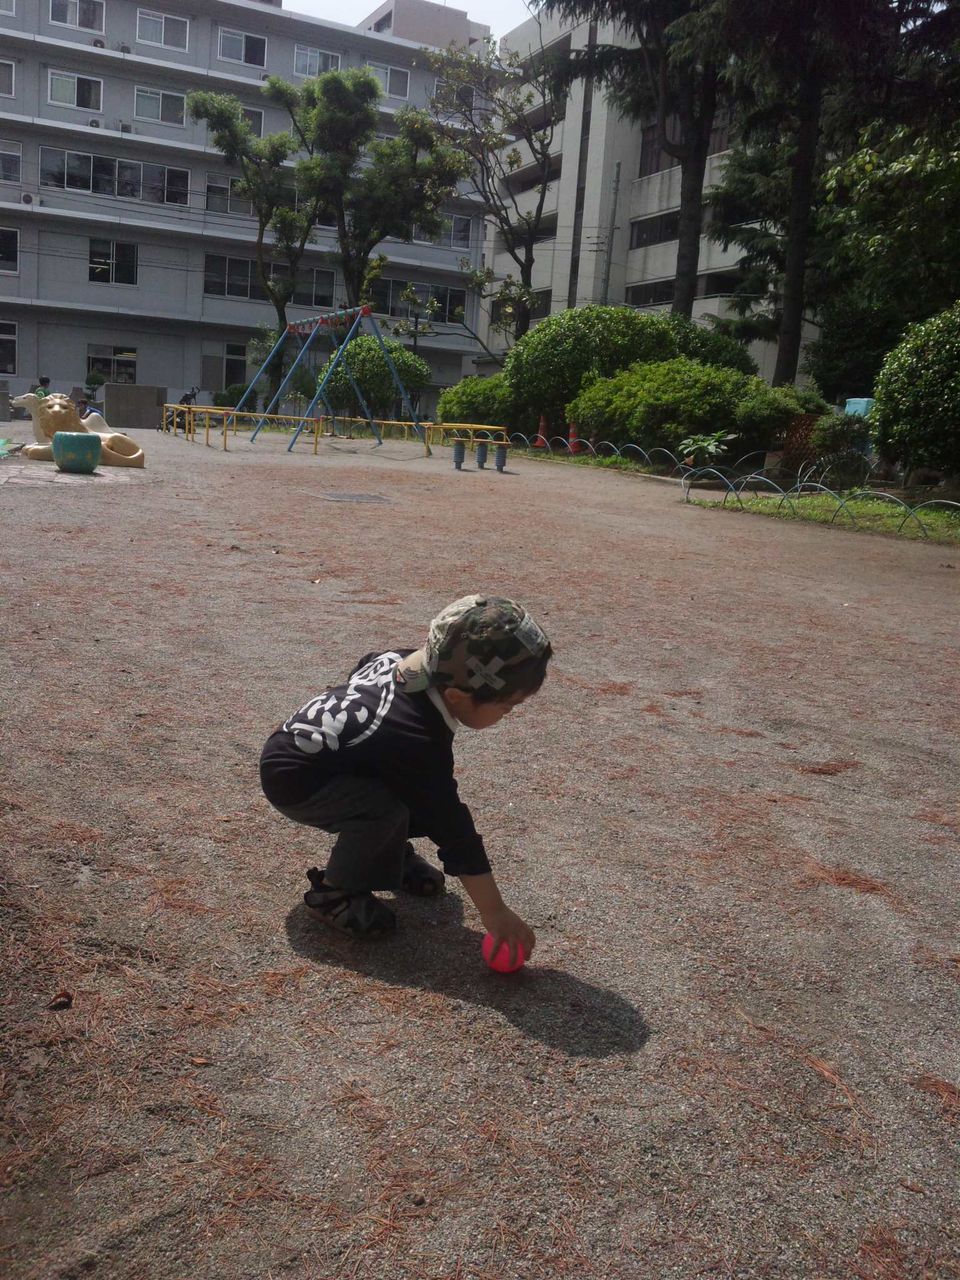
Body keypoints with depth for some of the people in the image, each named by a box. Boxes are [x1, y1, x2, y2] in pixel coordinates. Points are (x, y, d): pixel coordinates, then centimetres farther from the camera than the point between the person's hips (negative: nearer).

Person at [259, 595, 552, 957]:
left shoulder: (404, 659, -11)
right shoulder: (418, 742, -33)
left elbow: (363, 668, 14)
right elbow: (454, 830, -28)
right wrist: (494, 912, -21)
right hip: (293, 782, -9)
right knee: (388, 807, -29)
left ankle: (393, 856, 21)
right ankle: (334, 892, -7)